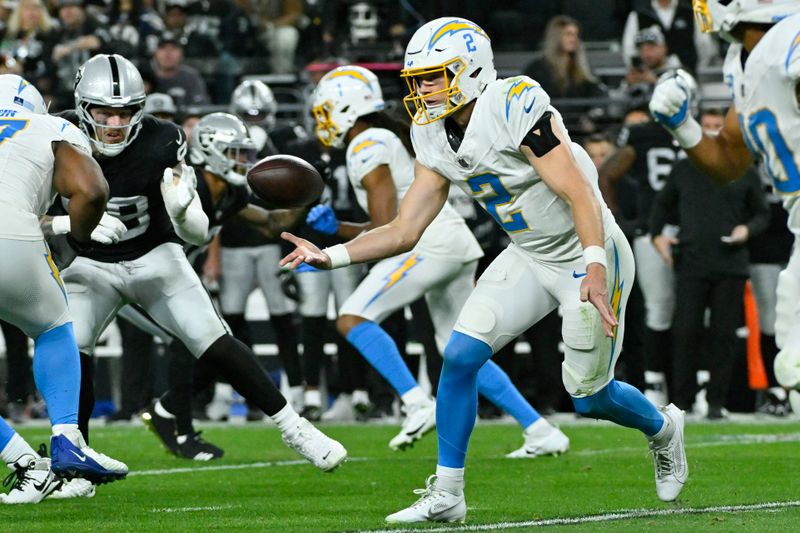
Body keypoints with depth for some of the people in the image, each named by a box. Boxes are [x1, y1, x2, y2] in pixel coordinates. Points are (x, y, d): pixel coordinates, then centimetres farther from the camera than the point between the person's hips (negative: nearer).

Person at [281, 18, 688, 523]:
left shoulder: (517, 108, -26)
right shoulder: (435, 139, -2)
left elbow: (581, 196, -30)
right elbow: (404, 231, 1)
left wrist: (595, 267, -41)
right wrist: (331, 256, -10)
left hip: (588, 254, -7)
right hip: (528, 258, 7)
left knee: (590, 396, 0)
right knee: (460, 356, -9)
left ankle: (664, 428, 33)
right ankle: (446, 495, 1)